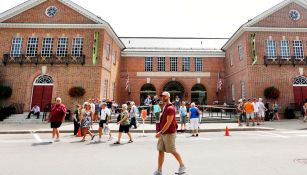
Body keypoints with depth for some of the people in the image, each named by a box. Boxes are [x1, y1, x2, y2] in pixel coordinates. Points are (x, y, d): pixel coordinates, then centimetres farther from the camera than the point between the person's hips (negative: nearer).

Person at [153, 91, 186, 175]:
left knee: (173, 151, 6)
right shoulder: (165, 107, 12)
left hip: (169, 134, -9)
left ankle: (182, 166, 28)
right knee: (160, 151, 10)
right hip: (163, 133, 9)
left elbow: (168, 122, -23)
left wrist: (160, 132, -22)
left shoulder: (170, 108, -18)